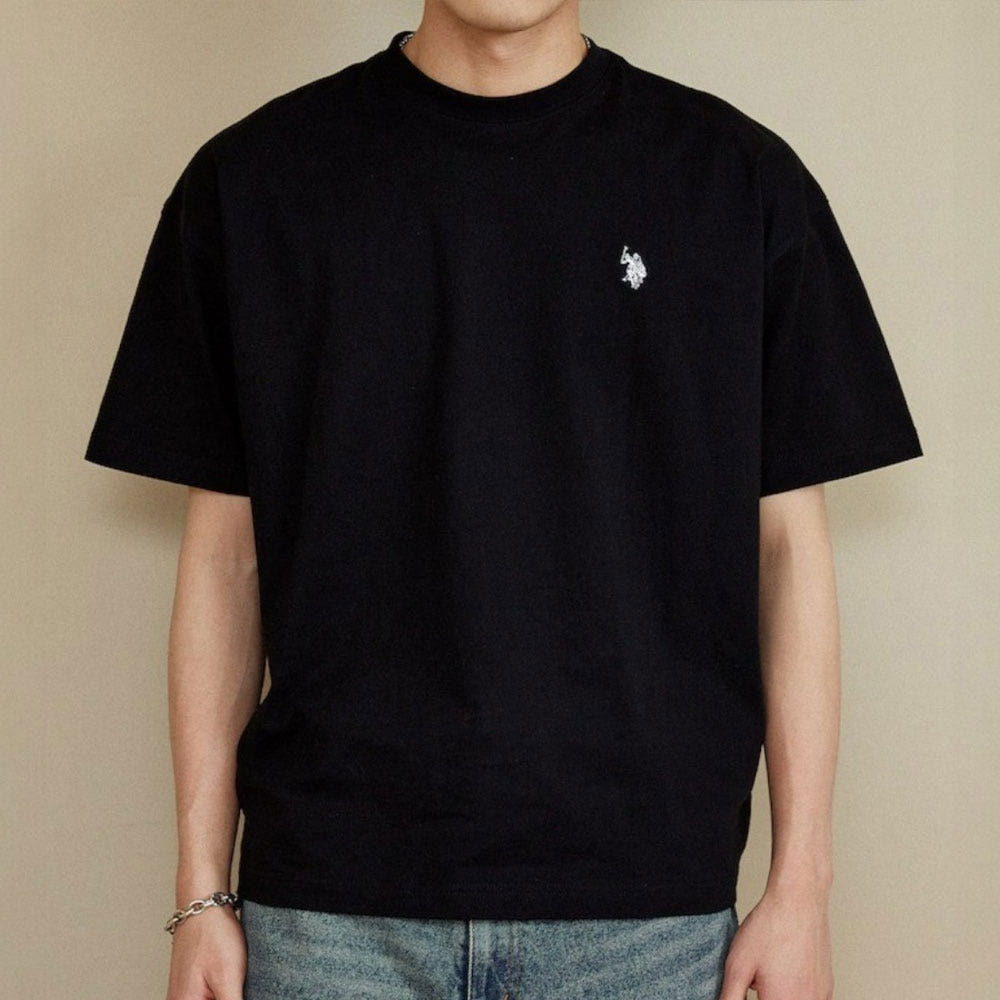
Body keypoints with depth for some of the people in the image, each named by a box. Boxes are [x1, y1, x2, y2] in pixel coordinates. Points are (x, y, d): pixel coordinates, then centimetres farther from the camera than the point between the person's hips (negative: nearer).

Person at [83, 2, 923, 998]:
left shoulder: (740, 177, 2)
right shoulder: (252, 178, 3)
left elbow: (787, 542, 3)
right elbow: (225, 550, 5)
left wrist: (800, 887, 0)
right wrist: (202, 893, 3)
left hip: (647, 903, 0)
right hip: (331, 904, 1)